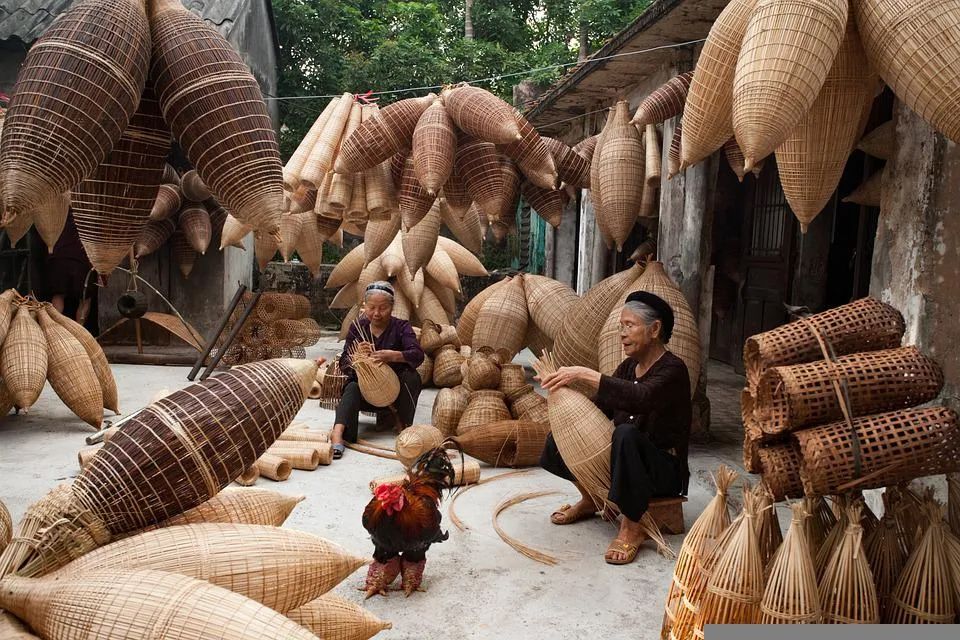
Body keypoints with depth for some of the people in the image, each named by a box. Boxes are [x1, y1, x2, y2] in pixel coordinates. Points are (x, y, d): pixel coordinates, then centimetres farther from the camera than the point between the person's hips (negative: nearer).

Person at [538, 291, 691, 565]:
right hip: (624, 460, 7)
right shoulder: (628, 366, 7)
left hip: (665, 469, -7)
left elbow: (641, 398, -38)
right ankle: (589, 499, 14)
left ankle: (631, 528, -24)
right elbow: (598, 409, -1)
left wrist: (584, 374, -39)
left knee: (626, 433, -37)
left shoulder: (672, 370, -16)